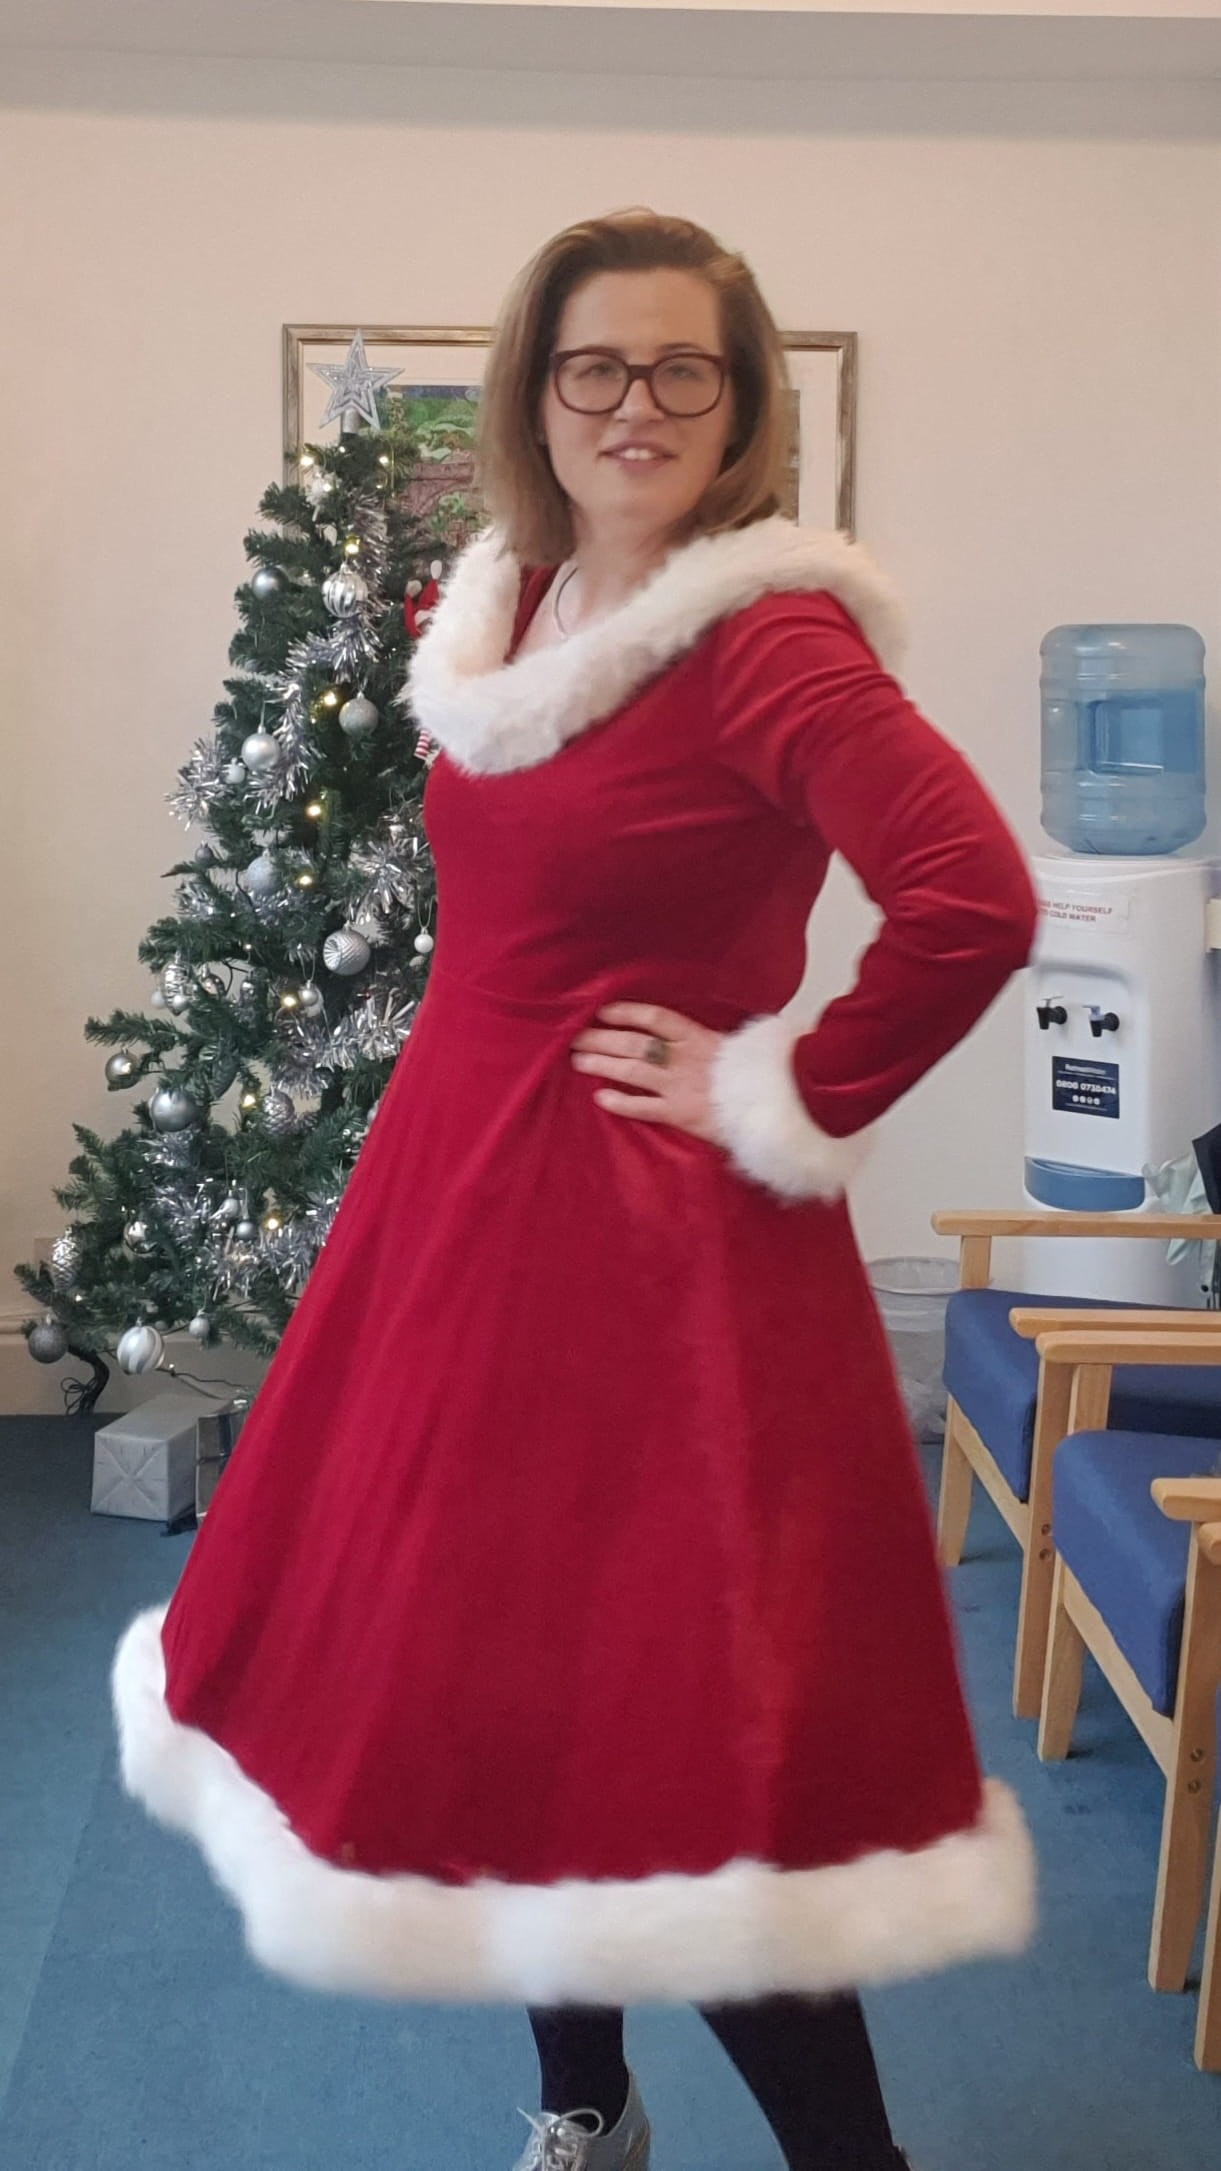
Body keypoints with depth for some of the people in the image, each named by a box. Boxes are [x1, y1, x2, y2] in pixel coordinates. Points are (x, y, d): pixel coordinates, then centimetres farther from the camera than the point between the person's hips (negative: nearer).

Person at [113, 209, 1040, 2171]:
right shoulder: (507, 608, 9)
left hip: (657, 1247, -8)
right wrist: (473, 1093, 14)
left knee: (674, 1743, -3)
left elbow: (975, 900, -28)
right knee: (483, 1663, 17)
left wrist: (785, 1102, -18)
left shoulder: (770, 639, -16)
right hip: (458, 1201, 8)